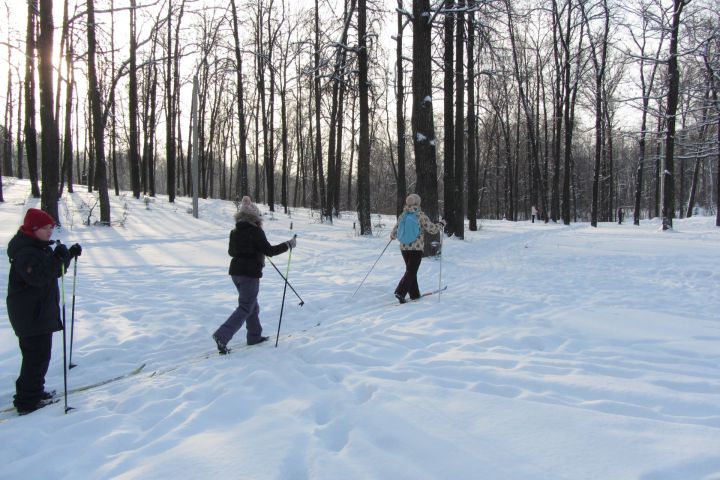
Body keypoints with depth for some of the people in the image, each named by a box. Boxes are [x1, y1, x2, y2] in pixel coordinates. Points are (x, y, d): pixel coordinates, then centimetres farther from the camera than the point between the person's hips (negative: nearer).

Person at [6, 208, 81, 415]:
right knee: (37, 356, -6)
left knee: (37, 354, 20)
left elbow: (54, 270, 21)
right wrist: (57, 259, -41)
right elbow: (38, 277, -33)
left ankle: (33, 391, 34)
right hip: (31, 314, -11)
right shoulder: (25, 252, -21)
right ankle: (27, 402, 3)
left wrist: (69, 254, 7)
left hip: (40, 312, 11)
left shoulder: (39, 247, 11)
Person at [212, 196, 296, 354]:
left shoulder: (235, 231, 8)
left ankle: (254, 336, 28)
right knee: (245, 308, -3)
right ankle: (222, 335, -15)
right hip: (250, 273, -8)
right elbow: (269, 250, -15)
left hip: (235, 271, 8)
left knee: (251, 305, 20)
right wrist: (288, 245, -5)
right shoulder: (255, 231, -13)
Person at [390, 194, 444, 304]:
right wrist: (441, 224, 11)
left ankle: (414, 294, 22)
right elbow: (432, 229, -7)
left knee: (411, 271, 18)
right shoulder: (421, 216, -9)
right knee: (411, 272, -3)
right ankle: (400, 292, -18)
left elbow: (394, 233, 7)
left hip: (404, 248, 5)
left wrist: (392, 236, 30)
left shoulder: (402, 216, 4)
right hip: (417, 248, -5)